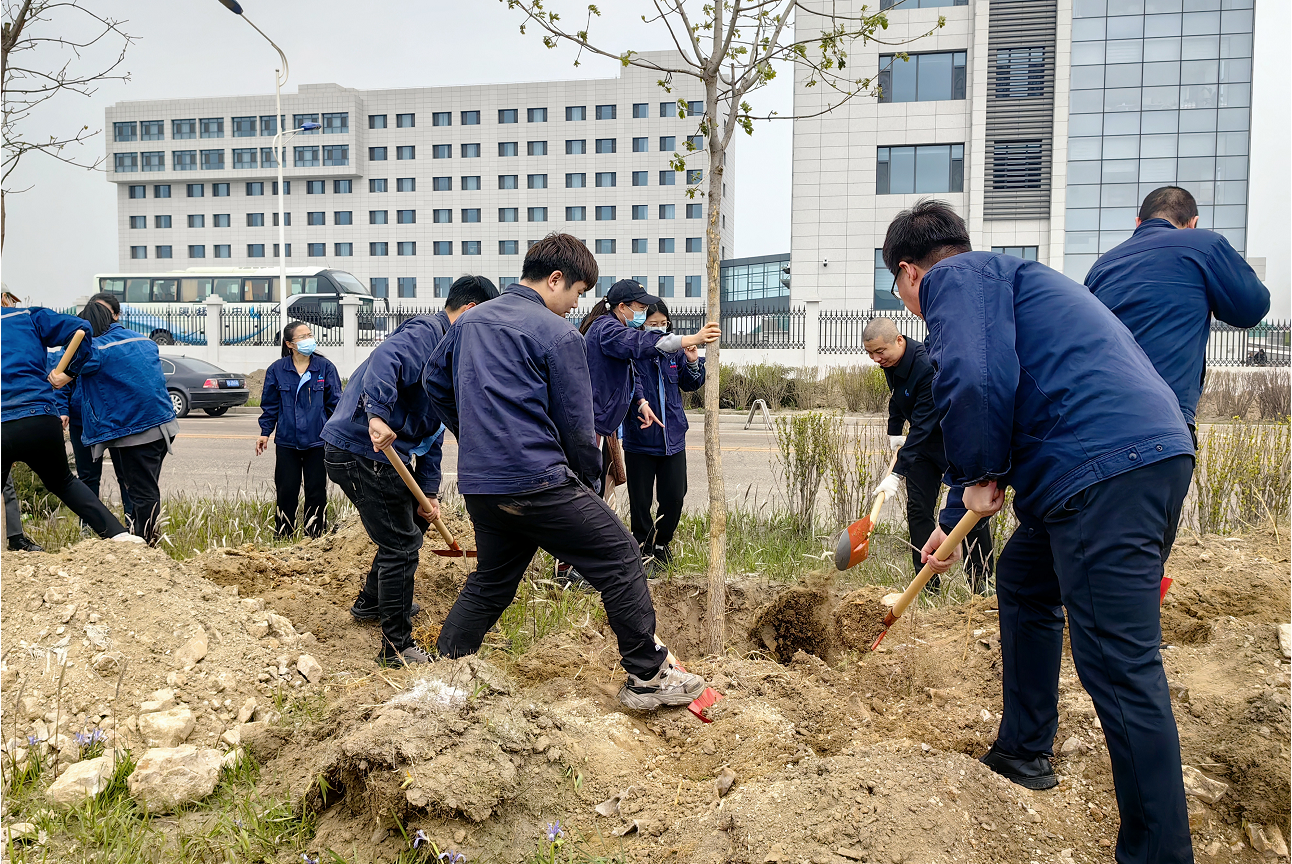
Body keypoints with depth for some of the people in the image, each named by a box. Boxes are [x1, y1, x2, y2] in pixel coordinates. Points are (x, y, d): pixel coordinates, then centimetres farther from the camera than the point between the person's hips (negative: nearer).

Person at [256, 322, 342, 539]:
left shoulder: (325, 367, 0)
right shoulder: (277, 369, 1)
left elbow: (334, 403, 4)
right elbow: (270, 404, 9)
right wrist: (265, 432, 5)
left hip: (317, 440, 0)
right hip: (286, 441, 1)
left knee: (316, 490, 5)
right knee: (286, 490, 4)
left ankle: (316, 534, 16)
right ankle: (282, 535, 17)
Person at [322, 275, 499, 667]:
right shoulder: (425, 332, -10)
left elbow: (430, 435, 21)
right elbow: (385, 359, -34)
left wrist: (429, 493, 18)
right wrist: (377, 414, -45)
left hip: (381, 452, 11)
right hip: (362, 448, -11)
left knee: (411, 525, 25)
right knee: (401, 544, -4)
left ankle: (371, 603, 45)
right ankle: (397, 648, 8)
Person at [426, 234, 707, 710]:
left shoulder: (469, 321, 16)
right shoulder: (559, 335, -6)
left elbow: (436, 382, 28)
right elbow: (575, 425, -6)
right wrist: (590, 482, 9)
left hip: (478, 484, 8)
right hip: (538, 482, -8)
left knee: (490, 583, 24)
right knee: (621, 559, 2)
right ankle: (648, 678, 6)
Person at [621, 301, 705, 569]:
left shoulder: (675, 350, 5)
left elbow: (691, 385, 15)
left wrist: (693, 362, -3)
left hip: (672, 437, 4)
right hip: (639, 439, -4)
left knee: (674, 496, 8)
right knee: (640, 499, 6)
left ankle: (661, 542, 31)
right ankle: (644, 548, 25)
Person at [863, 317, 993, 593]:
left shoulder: (929, 367, -33)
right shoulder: (890, 362, -6)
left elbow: (922, 425, -36)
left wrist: (897, 473, -39)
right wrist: (894, 431, 12)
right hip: (923, 442, 8)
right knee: (918, 509, 1)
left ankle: (981, 584, 10)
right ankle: (927, 585, 5)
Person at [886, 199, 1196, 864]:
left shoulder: (956, 277, -1)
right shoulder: (1006, 278, 30)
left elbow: (973, 382, -23)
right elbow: (1008, 424, 38)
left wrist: (978, 478, -5)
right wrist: (953, 522, 44)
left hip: (1107, 469, -11)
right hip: (1155, 453, 11)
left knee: (1121, 668, -8)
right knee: (1022, 579, 25)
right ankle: (1023, 753, 37)